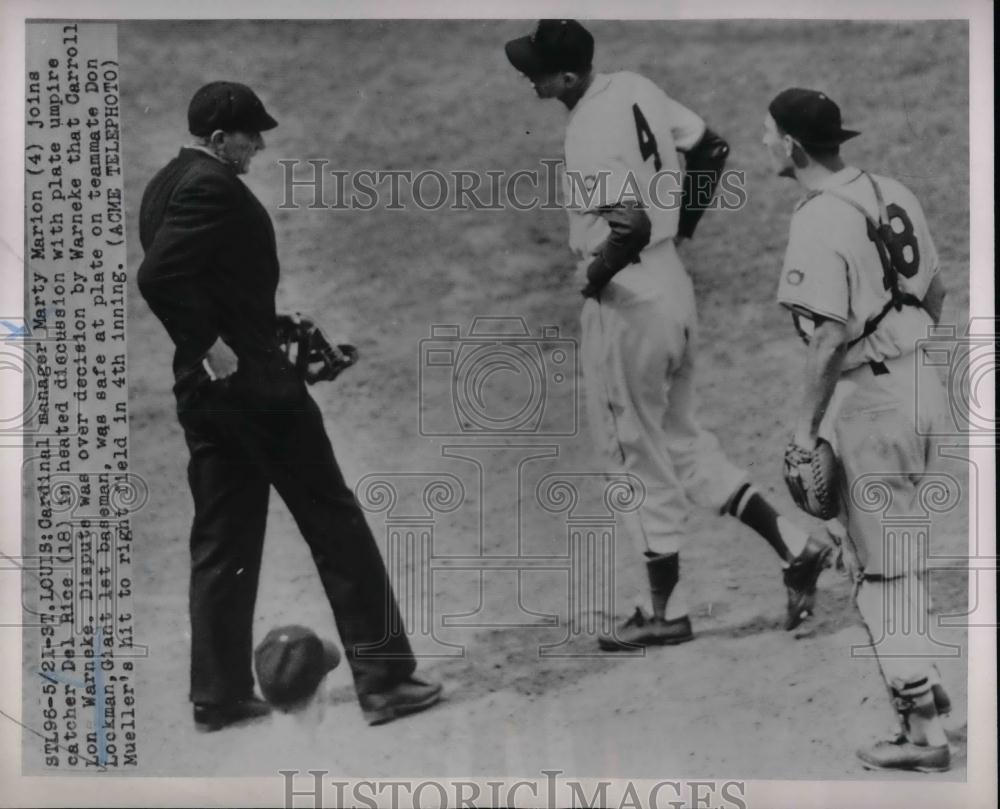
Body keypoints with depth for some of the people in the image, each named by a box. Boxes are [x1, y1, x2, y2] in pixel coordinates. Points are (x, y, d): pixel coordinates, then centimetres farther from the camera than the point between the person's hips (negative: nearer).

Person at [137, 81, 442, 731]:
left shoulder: (165, 186, 15)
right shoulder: (212, 186, -15)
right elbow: (159, 276, -25)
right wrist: (211, 344, -19)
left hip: (205, 389, 10)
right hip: (251, 379, -9)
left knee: (221, 541, 13)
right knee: (335, 524, -1)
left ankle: (219, 694, 17)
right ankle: (384, 677, 4)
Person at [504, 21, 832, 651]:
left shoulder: (590, 135, -21)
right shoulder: (636, 88, 5)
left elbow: (632, 226, -31)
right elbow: (713, 148, 14)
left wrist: (595, 273, -13)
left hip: (627, 304, -9)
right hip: (675, 288, 9)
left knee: (645, 455, 6)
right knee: (682, 441, 21)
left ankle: (668, 611, 21)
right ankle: (795, 544, 18)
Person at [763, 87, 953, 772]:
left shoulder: (818, 221, -18)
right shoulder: (892, 193, 7)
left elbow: (830, 335, -21)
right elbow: (936, 291, 14)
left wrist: (807, 420, -13)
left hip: (869, 396, -9)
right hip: (922, 381, 9)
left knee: (884, 567, 1)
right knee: (899, 550, 24)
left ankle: (924, 730, 8)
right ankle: (923, 682, 35)